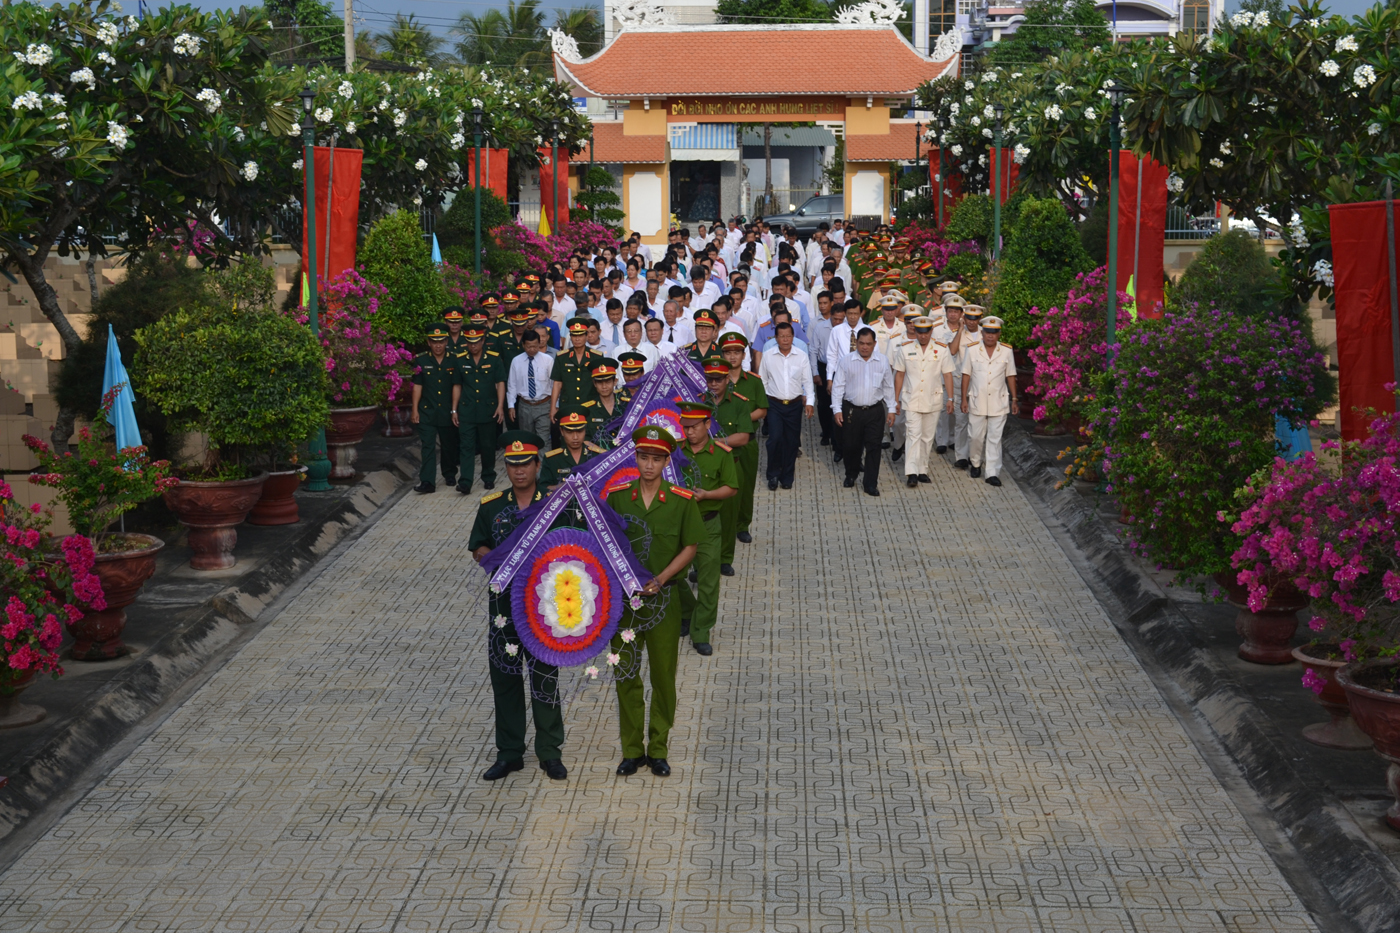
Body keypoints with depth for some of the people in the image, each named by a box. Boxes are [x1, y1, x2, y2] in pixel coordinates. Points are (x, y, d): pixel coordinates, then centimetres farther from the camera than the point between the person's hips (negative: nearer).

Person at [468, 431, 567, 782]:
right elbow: (478, 547, 9)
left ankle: (550, 752, 17)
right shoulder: (491, 506, 5)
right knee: (504, 677, 8)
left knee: (545, 677, 3)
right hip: (504, 600, 3)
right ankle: (509, 753, 21)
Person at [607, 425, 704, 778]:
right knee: (626, 674, 8)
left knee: (663, 675, 7)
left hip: (664, 597, -1)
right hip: (622, 595, 1)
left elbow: (690, 547, -2)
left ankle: (658, 749, 21)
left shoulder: (682, 501, -6)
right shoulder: (617, 496, -2)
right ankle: (631, 749, 20)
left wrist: (659, 580, -12)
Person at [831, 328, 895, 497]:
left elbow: (889, 387, 10)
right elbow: (838, 386, 0)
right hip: (851, 411, 0)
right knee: (852, 445, 10)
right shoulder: (846, 361, -2)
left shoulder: (883, 361, 3)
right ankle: (851, 475, 32)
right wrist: (837, 409, -6)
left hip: (875, 411, 0)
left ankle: (871, 484, 4)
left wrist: (891, 410, 8)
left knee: (873, 447, -2)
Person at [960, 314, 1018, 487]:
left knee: (994, 439, -1)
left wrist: (1014, 399, 7)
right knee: (976, 436, 8)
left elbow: (1010, 376, 7)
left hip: (998, 403, 0)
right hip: (977, 402, 0)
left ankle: (993, 473, 0)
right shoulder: (972, 350, 0)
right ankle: (976, 464, 32)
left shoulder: (1006, 351, 2)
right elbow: (966, 375, 3)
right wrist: (964, 399, 0)